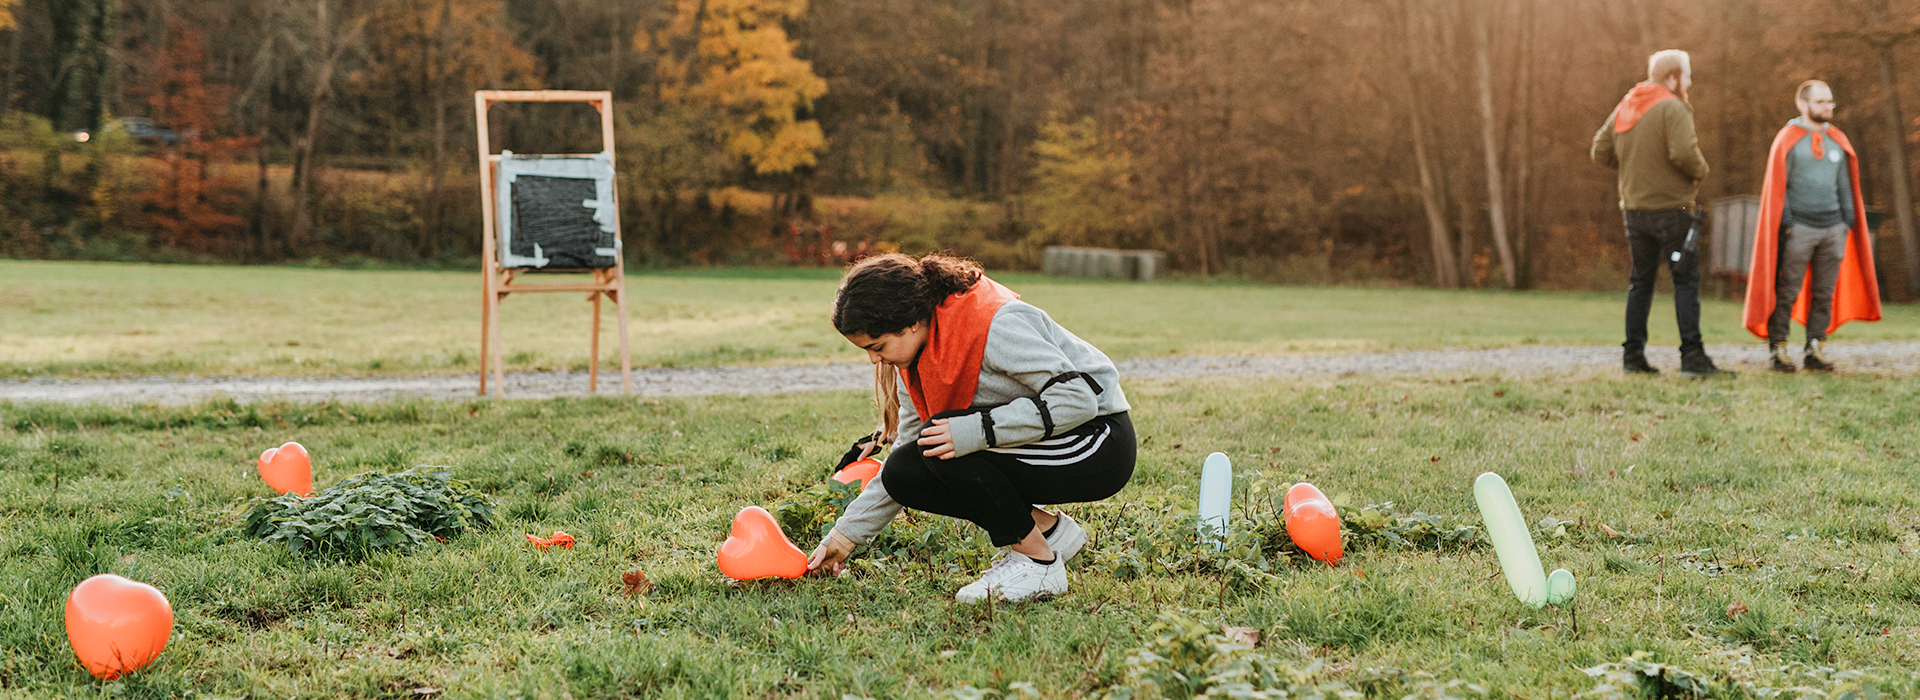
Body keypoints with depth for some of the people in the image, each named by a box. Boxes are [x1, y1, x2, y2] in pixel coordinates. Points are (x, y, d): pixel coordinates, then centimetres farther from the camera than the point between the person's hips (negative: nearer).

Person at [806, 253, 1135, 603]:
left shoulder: (994, 326, -26)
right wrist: (844, 536, 6)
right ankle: (1047, 529, 3)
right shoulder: (916, 357, 2)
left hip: (1100, 448, -9)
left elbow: (1078, 398, -31)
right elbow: (908, 441, 10)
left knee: (944, 447, -27)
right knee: (903, 472, -7)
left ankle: (1039, 564, -12)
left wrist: (975, 431, -36)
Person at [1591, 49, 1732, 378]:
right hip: (1670, 207, -7)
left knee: (1641, 281, 13)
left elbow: (1601, 151, 13)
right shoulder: (1672, 107, -12)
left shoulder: (1625, 107, 11)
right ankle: (1692, 356, -7)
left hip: (1633, 208, 7)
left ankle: (1633, 355, 13)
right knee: (1686, 280, -4)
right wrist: (1700, 171, -5)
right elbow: (1684, 152, -24)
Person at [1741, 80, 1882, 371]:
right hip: (1799, 227, -5)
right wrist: (1785, 222, -8)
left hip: (1833, 227, 5)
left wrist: (1849, 221, 11)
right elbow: (1777, 186, -2)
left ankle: (1815, 348, 9)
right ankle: (1778, 348, -2)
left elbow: (1845, 185, 18)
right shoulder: (1788, 139, 0)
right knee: (1787, 291, -6)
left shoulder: (1838, 141, 15)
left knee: (1824, 292, 4)